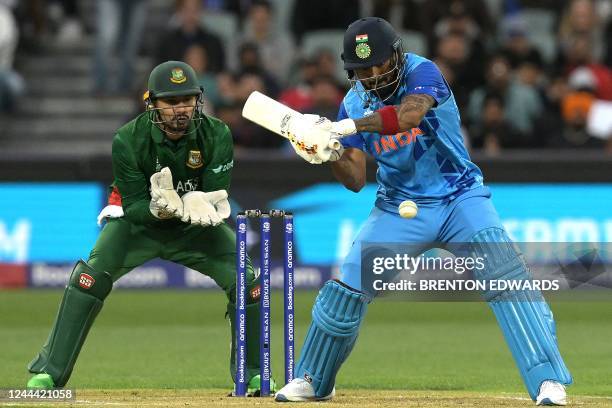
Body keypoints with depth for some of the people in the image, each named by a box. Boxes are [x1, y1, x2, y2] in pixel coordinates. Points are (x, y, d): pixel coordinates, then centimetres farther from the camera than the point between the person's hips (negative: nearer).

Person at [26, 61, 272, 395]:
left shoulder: (217, 135, -21)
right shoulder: (129, 139, -25)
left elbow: (217, 198, -18)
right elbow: (133, 207, -20)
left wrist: (197, 204, -41)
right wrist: (160, 208, -42)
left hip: (197, 227, 2)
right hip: (140, 217, -2)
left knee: (245, 280, -15)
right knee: (91, 276, -23)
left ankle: (252, 372, 7)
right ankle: (49, 371, -15)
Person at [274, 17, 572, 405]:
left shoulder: (422, 73, -16)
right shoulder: (354, 104, -3)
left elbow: (409, 115, -39)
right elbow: (355, 180, -5)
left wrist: (339, 128, -41)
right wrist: (329, 154, -26)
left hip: (460, 197, -3)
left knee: (505, 273, -22)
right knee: (347, 284, -5)